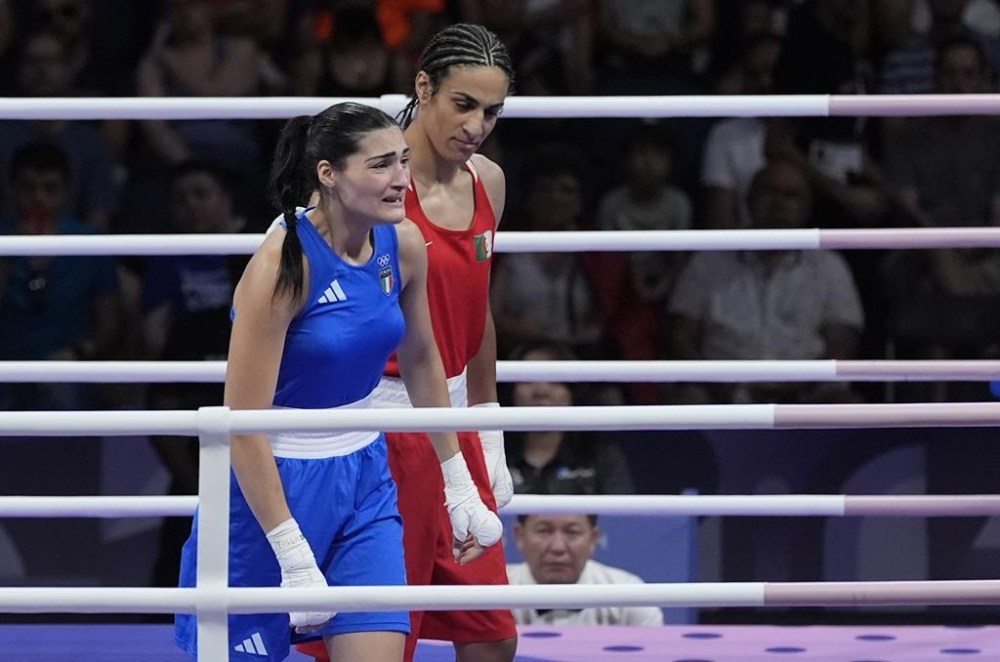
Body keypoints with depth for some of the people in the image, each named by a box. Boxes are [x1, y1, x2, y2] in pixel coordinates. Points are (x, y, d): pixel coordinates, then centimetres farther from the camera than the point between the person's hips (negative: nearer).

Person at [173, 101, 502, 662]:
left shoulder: (403, 246, -4)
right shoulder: (284, 264, -23)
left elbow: (421, 363, 16)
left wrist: (460, 488, 18)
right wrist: (295, 558, -25)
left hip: (364, 478, 5)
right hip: (273, 484, -5)